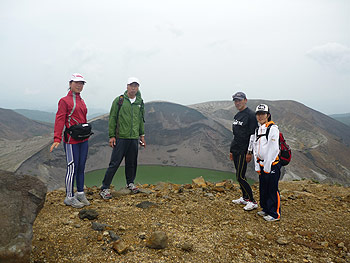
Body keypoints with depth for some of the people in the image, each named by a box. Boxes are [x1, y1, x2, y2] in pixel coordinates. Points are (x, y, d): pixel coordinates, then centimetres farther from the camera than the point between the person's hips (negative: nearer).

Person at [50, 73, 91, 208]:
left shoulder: (81, 101, 17)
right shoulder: (64, 101, -6)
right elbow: (60, 120, -13)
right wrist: (57, 139, -21)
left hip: (83, 139, 7)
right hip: (71, 140, -7)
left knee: (81, 167, 13)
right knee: (72, 167, -2)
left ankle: (80, 193, 25)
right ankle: (70, 197, 11)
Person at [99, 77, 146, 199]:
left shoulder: (140, 102, 11)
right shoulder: (119, 100, -2)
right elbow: (112, 118, -3)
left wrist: (142, 135, 16)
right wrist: (112, 136, -7)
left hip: (134, 138, 4)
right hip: (121, 137, -4)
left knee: (131, 163, 13)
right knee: (114, 163, -4)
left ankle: (130, 183, 33)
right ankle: (104, 188, 5)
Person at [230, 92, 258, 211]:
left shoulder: (250, 115, -13)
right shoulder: (237, 115, 15)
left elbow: (253, 135, -16)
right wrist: (231, 150, 20)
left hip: (243, 151, -9)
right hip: (235, 150, 9)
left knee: (240, 176, -8)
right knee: (240, 175, 15)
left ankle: (253, 202, 3)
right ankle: (245, 198, 28)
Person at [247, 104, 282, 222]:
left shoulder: (273, 128, -12)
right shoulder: (257, 130, 12)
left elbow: (273, 150, -16)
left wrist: (267, 167, -16)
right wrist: (258, 167, 9)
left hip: (272, 164, -7)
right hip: (262, 165, 7)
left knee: (273, 190, 1)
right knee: (263, 188, 16)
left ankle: (275, 214, 14)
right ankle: (266, 209, 32)